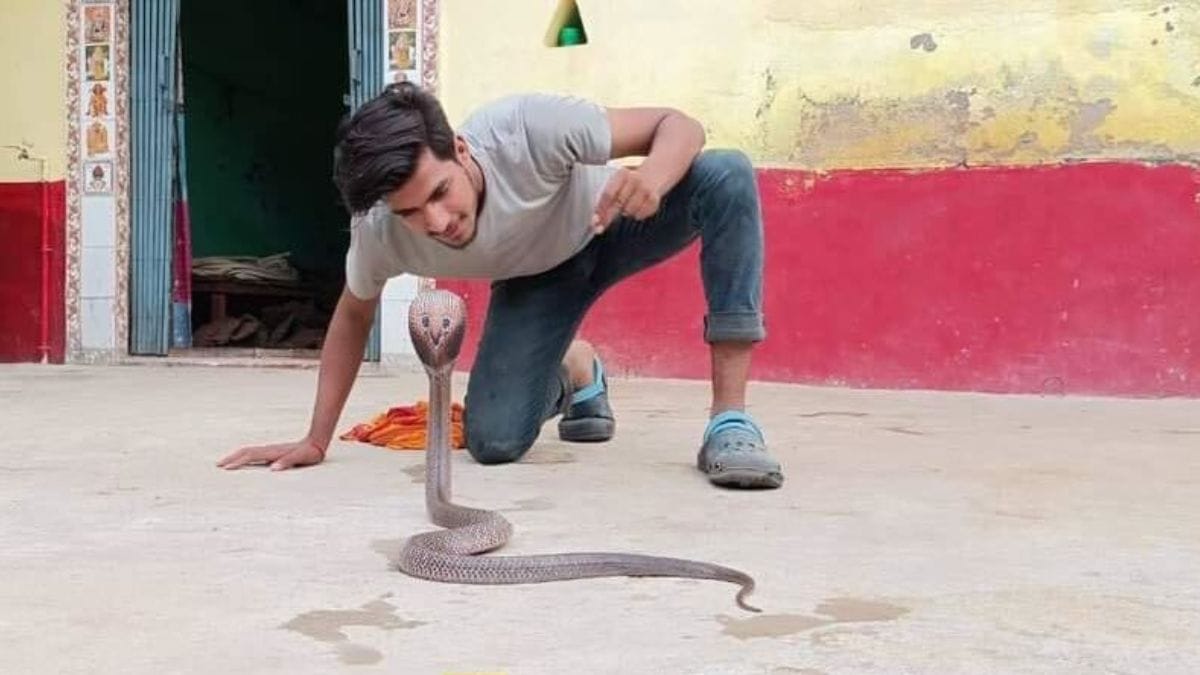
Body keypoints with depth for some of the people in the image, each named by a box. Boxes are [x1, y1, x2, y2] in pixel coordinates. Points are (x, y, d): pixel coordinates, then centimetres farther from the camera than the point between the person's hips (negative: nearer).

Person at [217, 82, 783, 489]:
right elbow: (353, 316, -5)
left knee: (727, 175, -33)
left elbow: (679, 125, -30)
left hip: (606, 223, -2)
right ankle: (576, 372, 21)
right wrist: (315, 440, -8)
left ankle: (730, 419, -31)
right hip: (536, 276, 2)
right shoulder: (378, 234, -28)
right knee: (493, 442, -16)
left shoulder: (530, 129, -38)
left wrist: (651, 179, -53)